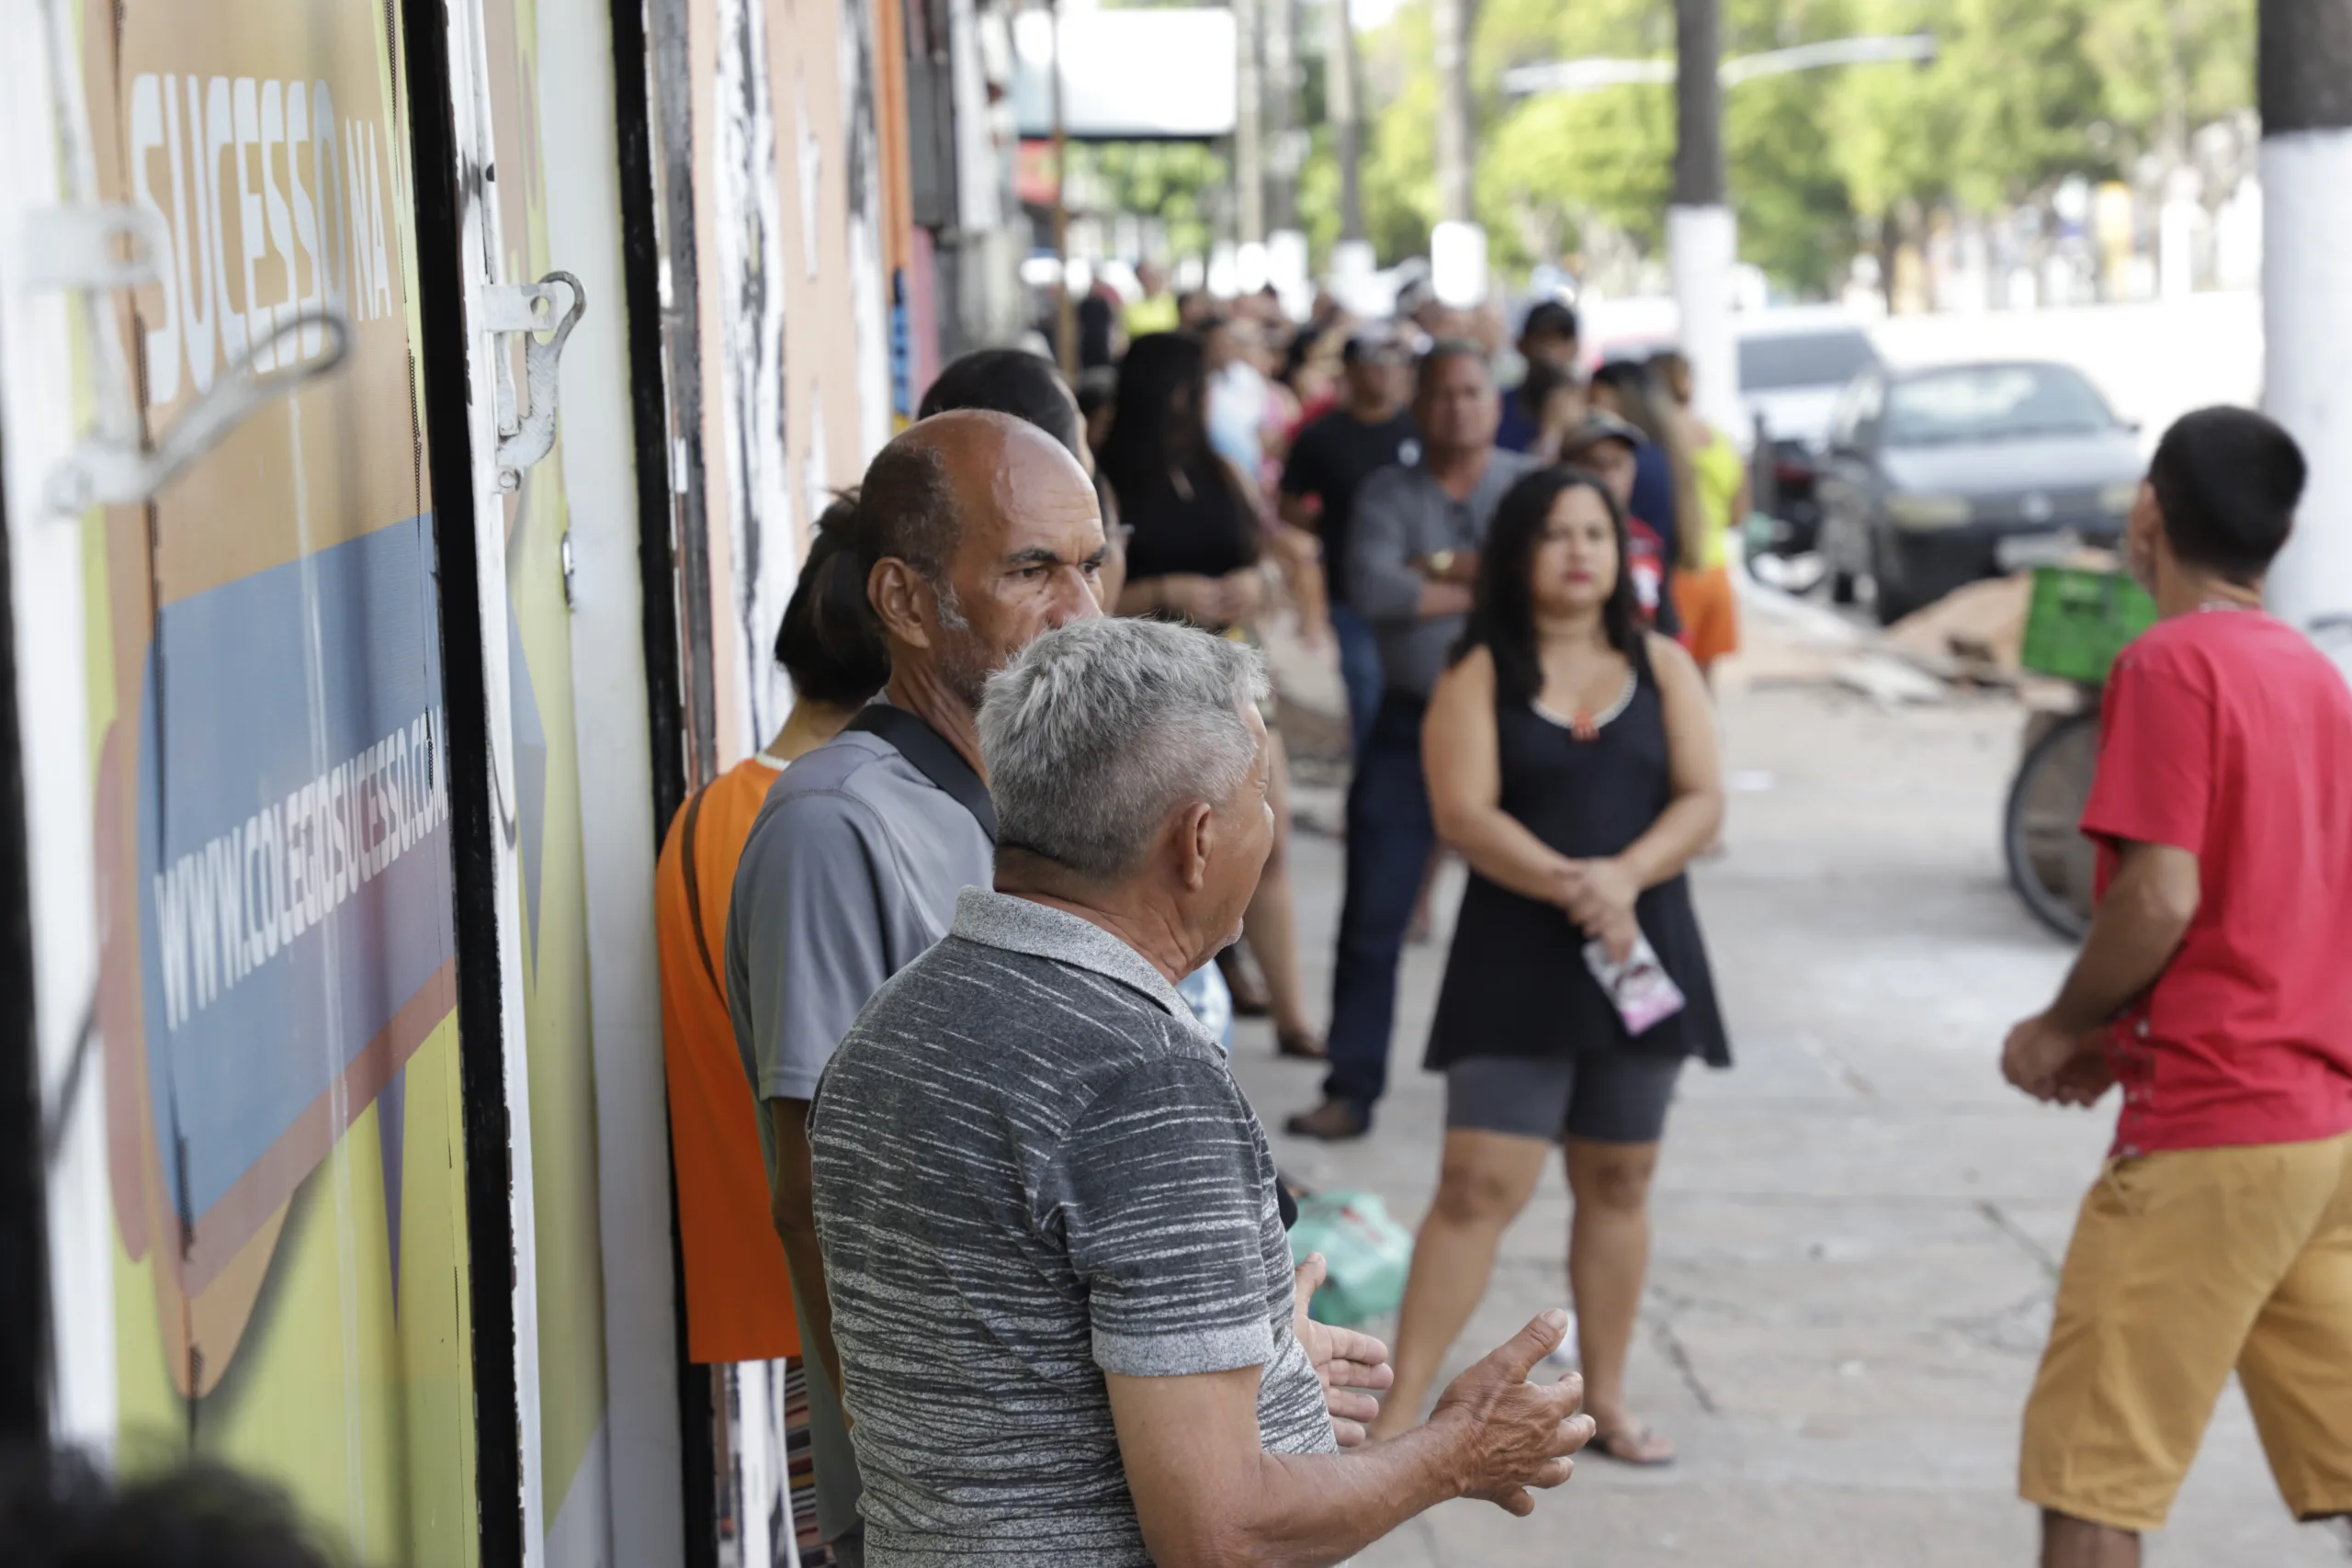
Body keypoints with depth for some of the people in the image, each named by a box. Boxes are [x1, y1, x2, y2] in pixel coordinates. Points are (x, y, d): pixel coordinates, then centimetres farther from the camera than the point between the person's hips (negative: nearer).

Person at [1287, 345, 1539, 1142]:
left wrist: (1445, 567, -14)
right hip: (1410, 724, 0)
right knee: (1373, 912, -1)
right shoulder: (1387, 494, 4)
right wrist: (1488, 587, -10)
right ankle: (1351, 1087, 6)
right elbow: (1371, 588, -14)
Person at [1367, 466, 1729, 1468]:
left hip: (1644, 949, 4)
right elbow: (1464, 814, -12)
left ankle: (1603, 1396, 24)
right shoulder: (1479, 676, 0)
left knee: (1617, 1181, 12)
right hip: (1516, 957, -3)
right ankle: (1400, 1410, -8)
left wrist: (1623, 875, -18)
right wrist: (1570, 888, -25)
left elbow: (1702, 801, 0)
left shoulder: (1662, 667, 9)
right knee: (1479, 1185, -10)